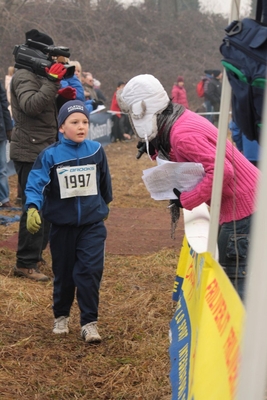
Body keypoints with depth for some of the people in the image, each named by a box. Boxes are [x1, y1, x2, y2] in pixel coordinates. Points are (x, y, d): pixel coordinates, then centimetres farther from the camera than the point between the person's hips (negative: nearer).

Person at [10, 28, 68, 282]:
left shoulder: (37, 75, 20)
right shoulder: (24, 76, -12)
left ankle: (35, 255, 27)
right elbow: (31, 105, -29)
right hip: (30, 152, -11)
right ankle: (25, 264, -5)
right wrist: (52, 82, -29)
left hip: (42, 151, 11)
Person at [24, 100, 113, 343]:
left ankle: (89, 322, 1)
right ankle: (61, 316, 33)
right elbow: (36, 184, -18)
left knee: (90, 271, -10)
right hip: (62, 224, 0)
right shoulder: (50, 156, -10)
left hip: (92, 223, 0)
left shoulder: (96, 151, -3)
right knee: (64, 273, 13)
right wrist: (33, 208, -35)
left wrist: (104, 205, 27)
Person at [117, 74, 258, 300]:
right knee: (227, 267, 16)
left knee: (233, 275, -6)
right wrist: (159, 149, 2)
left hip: (241, 203, -10)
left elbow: (221, 171, -30)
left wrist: (186, 201, -21)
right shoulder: (180, 120, 7)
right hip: (245, 197, 10)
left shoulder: (182, 134, -23)